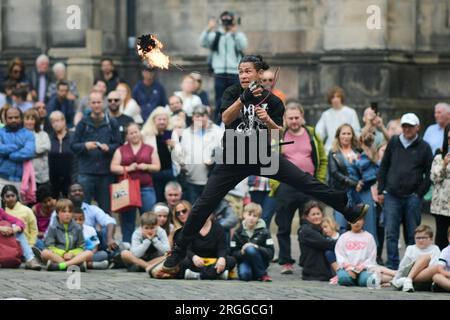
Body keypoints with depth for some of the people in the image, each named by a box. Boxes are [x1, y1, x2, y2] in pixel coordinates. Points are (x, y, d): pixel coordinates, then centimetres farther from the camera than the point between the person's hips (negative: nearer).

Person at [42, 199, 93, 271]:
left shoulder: (77, 228, 10)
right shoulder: (53, 228, 4)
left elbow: (81, 247, 8)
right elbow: (50, 246, -4)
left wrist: (71, 253, -12)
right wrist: (63, 254, -16)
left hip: (73, 256, 2)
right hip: (57, 255, -2)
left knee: (89, 253, -24)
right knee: (45, 253, -32)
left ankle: (62, 265, -41)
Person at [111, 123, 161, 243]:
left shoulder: (150, 149, 13)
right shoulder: (121, 151, 12)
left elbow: (157, 166, 9)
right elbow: (113, 168, 4)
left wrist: (146, 167, -10)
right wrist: (128, 168, -10)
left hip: (146, 188, 0)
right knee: (127, 220, 1)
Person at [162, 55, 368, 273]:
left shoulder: (272, 101, -2)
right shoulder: (233, 93, -4)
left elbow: (278, 134, -7)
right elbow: (226, 119, -22)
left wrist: (268, 120, -28)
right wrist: (244, 98, -37)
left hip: (263, 157, 1)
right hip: (233, 159, 0)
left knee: (305, 182, -9)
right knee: (204, 204, -3)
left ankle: (347, 210, 0)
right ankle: (179, 251, 9)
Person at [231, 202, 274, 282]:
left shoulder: (264, 232, -3)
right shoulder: (238, 232, 1)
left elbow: (270, 253, -9)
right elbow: (233, 253, -1)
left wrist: (258, 248, -24)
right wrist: (241, 252, -21)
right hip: (244, 261, 0)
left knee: (250, 249, -31)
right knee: (244, 275, -34)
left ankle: (262, 274, -16)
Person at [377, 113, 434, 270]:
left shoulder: (424, 147, 3)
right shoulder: (394, 142, 9)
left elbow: (429, 174, 4)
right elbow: (383, 167, 13)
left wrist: (419, 194, -4)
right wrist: (381, 191, 6)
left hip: (412, 197, -1)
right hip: (392, 196, 1)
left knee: (413, 235, 3)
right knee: (391, 233, -3)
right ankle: (392, 266, 0)